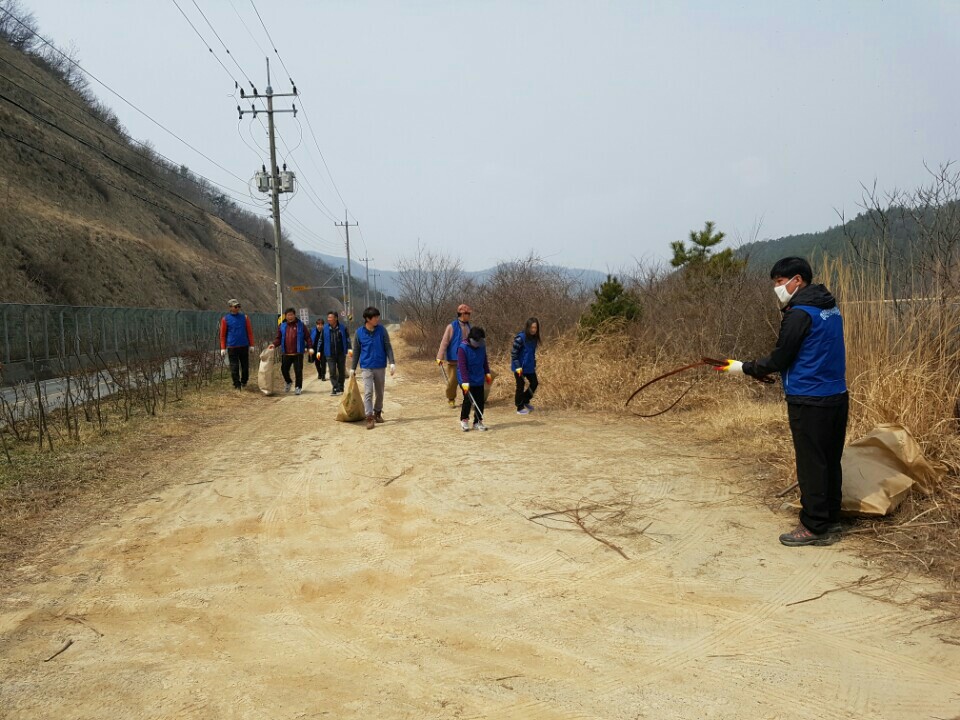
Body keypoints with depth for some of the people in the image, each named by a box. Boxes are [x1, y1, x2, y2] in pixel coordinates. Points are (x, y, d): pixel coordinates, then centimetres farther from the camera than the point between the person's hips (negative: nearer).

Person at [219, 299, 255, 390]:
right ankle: (237, 385, 8)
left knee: (245, 366, 8)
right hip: (232, 347, -2)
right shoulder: (225, 319, 1)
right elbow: (222, 335, 3)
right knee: (234, 367, -1)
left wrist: (251, 345, 3)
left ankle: (244, 382, 27)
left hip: (244, 346, 2)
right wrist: (223, 348, -1)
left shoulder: (244, 318, 6)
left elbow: (250, 332, 7)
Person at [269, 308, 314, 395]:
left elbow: (307, 337, 0)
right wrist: (274, 344, -9)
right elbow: (279, 338, 10)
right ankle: (288, 382, 33)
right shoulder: (282, 326, 7)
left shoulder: (300, 325, 1)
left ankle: (298, 387, 14)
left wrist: (310, 347, -9)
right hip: (286, 353, 3)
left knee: (298, 370, 0)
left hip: (298, 353, -3)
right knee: (284, 369, 6)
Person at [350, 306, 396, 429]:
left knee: (380, 392, 13)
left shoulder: (382, 330, -3)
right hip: (366, 367, -2)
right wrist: (353, 368, 7)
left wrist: (392, 363, -10)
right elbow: (356, 351, 4)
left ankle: (378, 413, 31)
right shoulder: (359, 332, -5)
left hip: (380, 367, 2)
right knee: (368, 392, -9)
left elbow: (388, 347, 0)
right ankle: (369, 418, -8)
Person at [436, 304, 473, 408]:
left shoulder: (468, 327, 8)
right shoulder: (452, 327, -10)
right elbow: (444, 342, -12)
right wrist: (440, 357, -17)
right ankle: (451, 399, 22)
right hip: (453, 359, -5)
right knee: (452, 380, 3)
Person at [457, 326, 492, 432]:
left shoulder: (482, 347, 1)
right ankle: (464, 420, 19)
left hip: (479, 380, 6)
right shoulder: (462, 348, -18)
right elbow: (462, 366, -22)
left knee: (480, 401, 6)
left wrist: (487, 373, 14)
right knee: (468, 400, -3)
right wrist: (465, 381, -26)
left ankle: (478, 421, 18)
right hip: (467, 381, -5)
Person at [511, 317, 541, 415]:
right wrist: (517, 366, -21)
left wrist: (534, 364, 17)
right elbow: (513, 352, -17)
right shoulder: (520, 337, -18)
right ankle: (520, 408, 15)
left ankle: (525, 401, 30)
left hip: (529, 367, 7)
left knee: (534, 383, 10)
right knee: (521, 387, 3)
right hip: (520, 367, -7)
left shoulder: (534, 338, 5)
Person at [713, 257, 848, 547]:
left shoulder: (799, 314, -16)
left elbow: (779, 360, -13)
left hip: (809, 402, -9)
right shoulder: (830, 308, 11)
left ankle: (814, 528, 9)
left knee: (811, 464, 1)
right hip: (837, 396, 9)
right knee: (831, 462, 15)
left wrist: (743, 368, -1)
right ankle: (831, 522, 24)